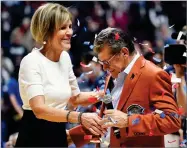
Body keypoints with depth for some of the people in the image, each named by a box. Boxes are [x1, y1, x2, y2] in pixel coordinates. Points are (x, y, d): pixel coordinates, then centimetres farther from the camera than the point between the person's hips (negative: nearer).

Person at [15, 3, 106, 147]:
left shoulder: (65, 57, 7)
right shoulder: (31, 61, -16)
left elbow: (75, 97, 19)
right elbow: (39, 109, -27)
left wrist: (104, 93, 3)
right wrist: (80, 117, -37)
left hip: (59, 135, 7)